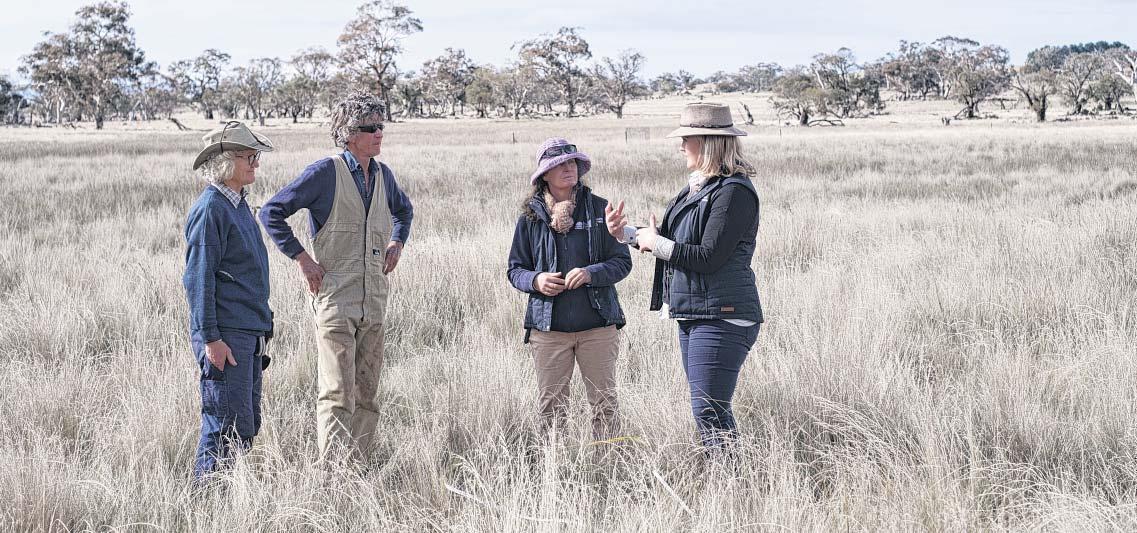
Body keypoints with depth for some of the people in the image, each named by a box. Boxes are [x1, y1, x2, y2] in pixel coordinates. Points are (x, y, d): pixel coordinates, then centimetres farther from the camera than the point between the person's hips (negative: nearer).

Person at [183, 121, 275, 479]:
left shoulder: (238, 206, 16)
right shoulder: (210, 209, -13)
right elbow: (198, 279, -17)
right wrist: (211, 338, -20)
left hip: (249, 334, 10)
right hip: (224, 335, -10)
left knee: (248, 424, 12)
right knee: (229, 426, -8)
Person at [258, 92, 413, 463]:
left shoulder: (383, 175, 11)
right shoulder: (325, 173, -9)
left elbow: (404, 210, 34)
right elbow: (272, 213, -7)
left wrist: (397, 243, 16)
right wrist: (302, 259, -10)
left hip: (374, 300, 7)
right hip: (335, 297, -7)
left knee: (366, 391, 9)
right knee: (337, 391, -12)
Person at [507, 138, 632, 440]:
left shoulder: (600, 209, 2)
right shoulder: (531, 217, 4)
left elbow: (622, 261, 2)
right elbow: (515, 269, 10)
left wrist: (591, 273, -16)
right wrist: (536, 280, -11)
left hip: (597, 326, -1)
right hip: (548, 327, 1)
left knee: (604, 403, 2)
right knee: (550, 407, 5)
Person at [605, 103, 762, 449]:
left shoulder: (733, 191, -16)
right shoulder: (699, 187, 15)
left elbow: (709, 257, -21)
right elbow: (677, 244, 24)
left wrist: (656, 243, -9)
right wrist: (625, 234, 17)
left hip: (721, 316, -10)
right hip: (693, 316, 10)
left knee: (709, 412, -12)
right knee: (709, 410, 13)